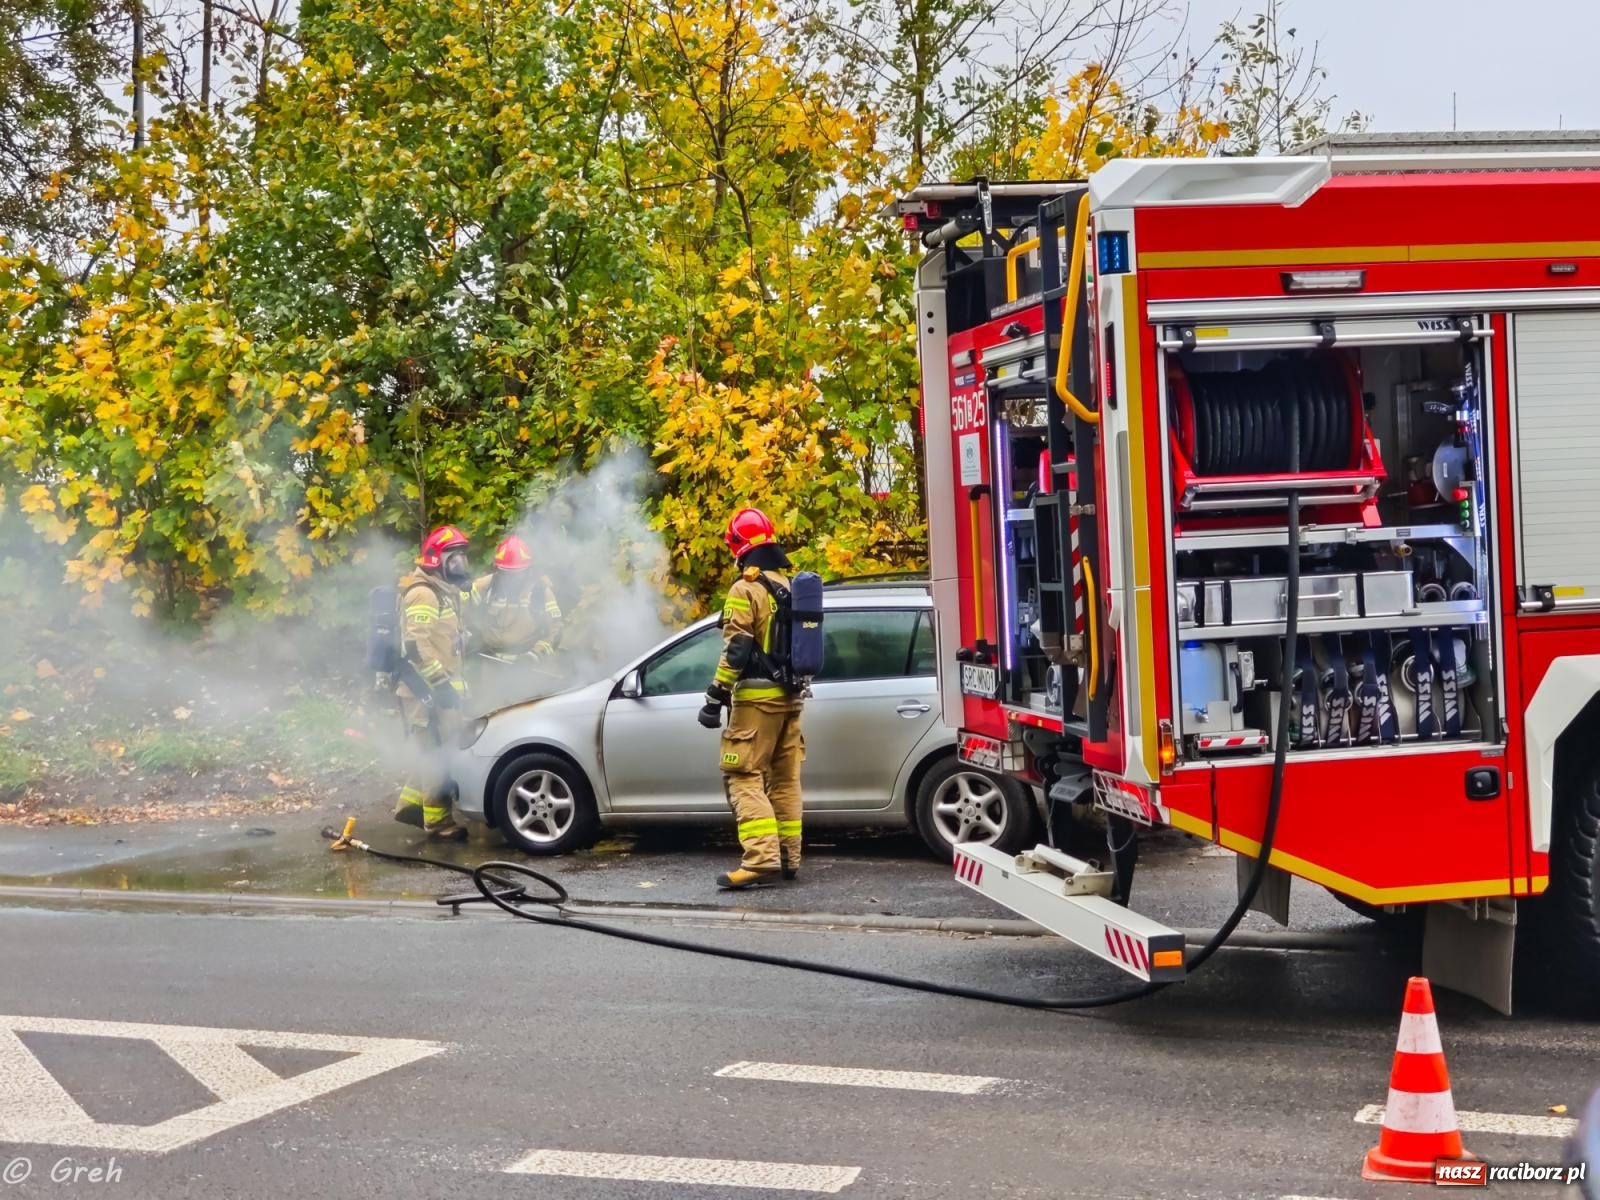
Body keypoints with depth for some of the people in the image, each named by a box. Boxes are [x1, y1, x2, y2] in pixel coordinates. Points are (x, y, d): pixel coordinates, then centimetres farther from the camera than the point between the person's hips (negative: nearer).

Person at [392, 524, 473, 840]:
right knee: (437, 753, -8)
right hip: (427, 689, -10)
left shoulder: (445, 590, 17)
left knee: (433, 750, 17)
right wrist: (441, 683, -26)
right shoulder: (423, 593, -17)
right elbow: (416, 645, -25)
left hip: (440, 686, 10)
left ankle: (410, 804, 27)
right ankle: (438, 822, -6)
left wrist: (455, 682, 24)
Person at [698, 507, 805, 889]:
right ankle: (789, 856, 14)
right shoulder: (792, 586, 14)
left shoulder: (746, 590, -11)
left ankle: (762, 857, -20)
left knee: (743, 778, -8)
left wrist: (715, 697, -15)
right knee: (785, 778, 13)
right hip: (790, 697, 8)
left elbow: (736, 649, -17)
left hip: (757, 697, -8)